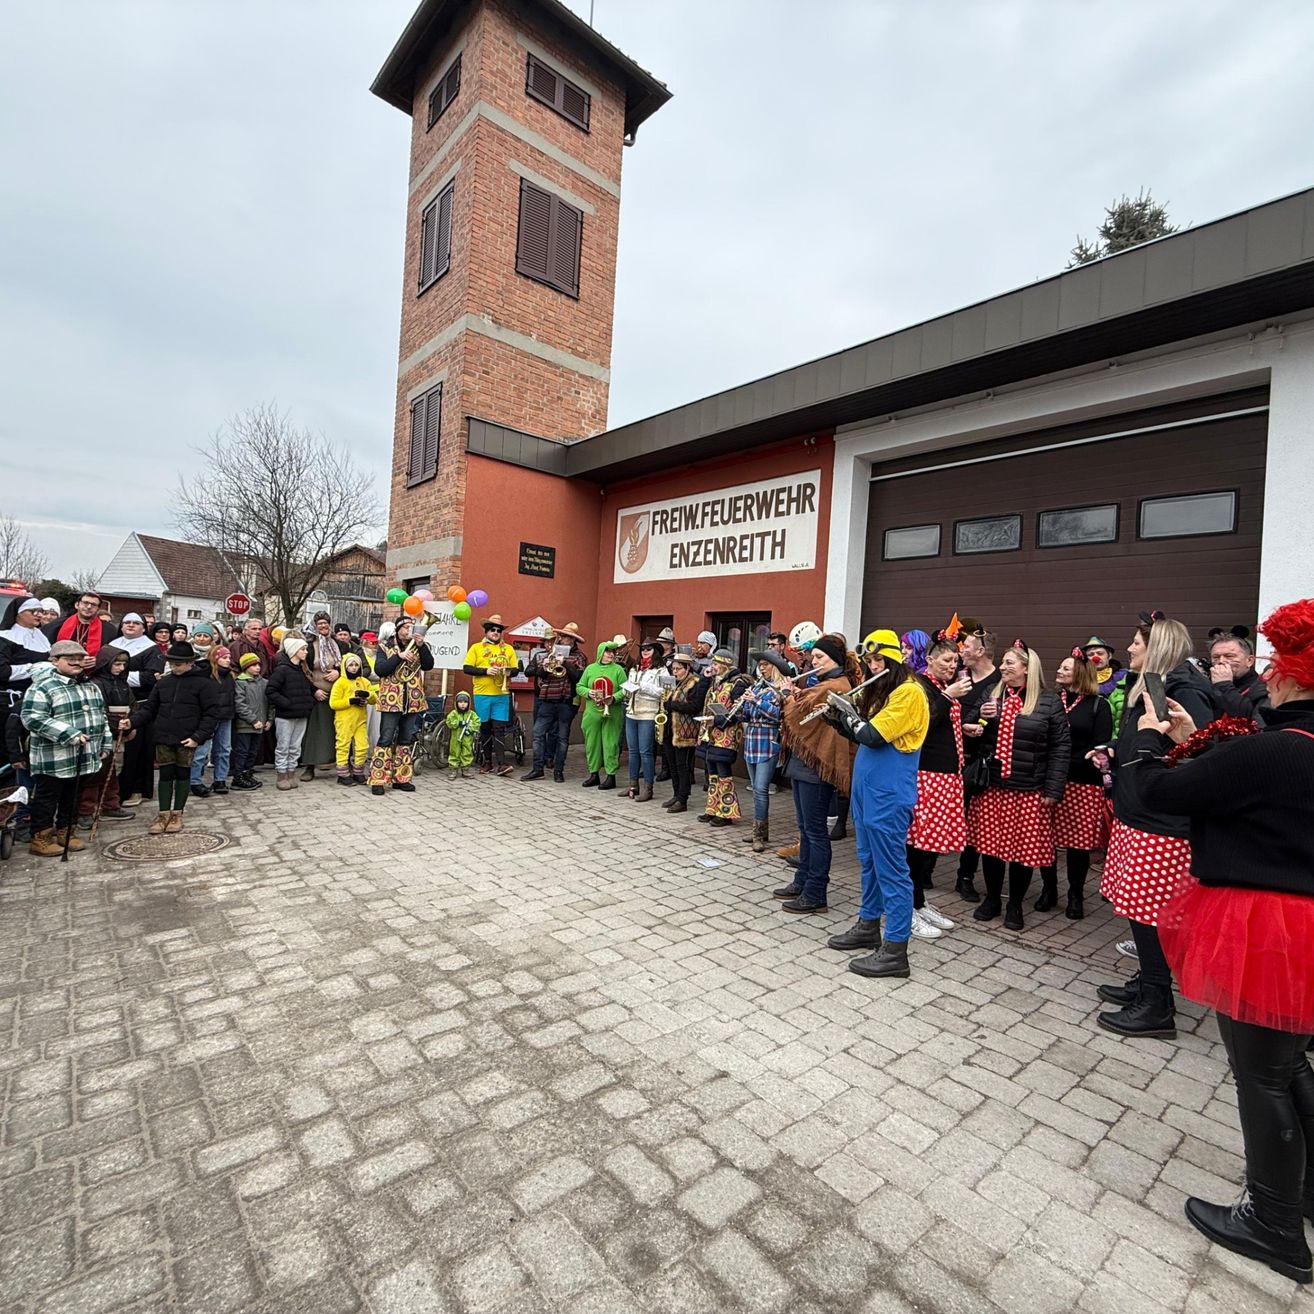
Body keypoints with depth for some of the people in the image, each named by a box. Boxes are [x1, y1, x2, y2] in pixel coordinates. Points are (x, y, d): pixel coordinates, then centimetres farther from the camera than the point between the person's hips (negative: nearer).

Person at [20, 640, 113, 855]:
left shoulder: (90, 686, 13)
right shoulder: (42, 687, -11)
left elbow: (101, 716, 21)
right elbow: (32, 718, -20)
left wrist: (106, 744, 16)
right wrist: (69, 735, -24)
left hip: (84, 757, 7)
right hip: (53, 759, -7)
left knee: (72, 797, 17)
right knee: (47, 798, 5)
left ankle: (65, 832, 29)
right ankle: (41, 838, 15)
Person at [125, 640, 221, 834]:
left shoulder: (205, 683, -9)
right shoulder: (164, 683, 7)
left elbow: (212, 713, -11)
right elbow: (150, 708, 12)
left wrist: (198, 737, -17)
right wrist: (132, 722, -5)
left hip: (187, 740, -4)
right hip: (164, 738, 4)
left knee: (183, 775, 8)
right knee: (165, 775, 8)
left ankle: (177, 814, 20)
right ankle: (164, 814, 18)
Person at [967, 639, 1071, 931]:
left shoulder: (1049, 702, -2)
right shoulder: (991, 696, 8)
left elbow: (1061, 747, -4)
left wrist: (1053, 789, -9)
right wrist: (980, 718, -10)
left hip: (1030, 790, -3)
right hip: (991, 786, 3)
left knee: (1025, 848, 6)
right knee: (990, 844, 8)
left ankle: (1015, 904, 25)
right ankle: (992, 898, 27)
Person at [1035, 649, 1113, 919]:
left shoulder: (1098, 705, 2)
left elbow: (1100, 747, -5)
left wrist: (1068, 764, -16)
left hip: (1083, 784, -2)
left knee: (1078, 841, 5)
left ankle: (1076, 896, 21)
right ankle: (1048, 890, 22)